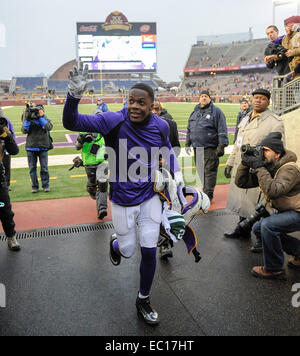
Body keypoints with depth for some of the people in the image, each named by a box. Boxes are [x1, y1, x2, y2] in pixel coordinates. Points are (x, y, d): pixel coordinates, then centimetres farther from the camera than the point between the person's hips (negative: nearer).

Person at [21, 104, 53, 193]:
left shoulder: (45, 119, 6)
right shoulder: (29, 119, 7)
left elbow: (49, 127, -14)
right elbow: (24, 130, -6)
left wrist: (40, 117, -15)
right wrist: (27, 119, -14)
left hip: (43, 147, -1)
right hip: (31, 148, 1)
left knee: (44, 167, 0)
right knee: (32, 168, 4)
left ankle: (45, 185, 12)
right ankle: (34, 186, 13)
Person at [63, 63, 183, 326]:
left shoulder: (161, 126, -7)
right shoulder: (114, 121, -19)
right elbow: (71, 123, -26)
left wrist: (176, 172, 4)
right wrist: (75, 94, -43)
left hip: (150, 198, 3)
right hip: (123, 201, -2)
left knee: (149, 252, 6)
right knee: (128, 250, 14)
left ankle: (143, 301, 32)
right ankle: (115, 243, 55)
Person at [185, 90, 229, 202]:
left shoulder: (216, 111, -1)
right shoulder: (195, 112, 17)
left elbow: (222, 131, -7)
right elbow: (189, 129, 23)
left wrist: (221, 146, -14)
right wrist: (187, 144, 17)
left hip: (210, 147, -6)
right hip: (197, 147, 6)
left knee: (209, 171, -5)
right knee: (200, 170, 11)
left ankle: (208, 195, -1)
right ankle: (205, 190, 23)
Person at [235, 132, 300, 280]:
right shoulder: (266, 167, 0)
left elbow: (273, 191, -39)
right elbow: (241, 182, -2)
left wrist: (259, 168, -35)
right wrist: (245, 163, -17)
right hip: (284, 211, 9)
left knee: (268, 225, -28)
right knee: (258, 229, 8)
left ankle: (274, 269, -9)